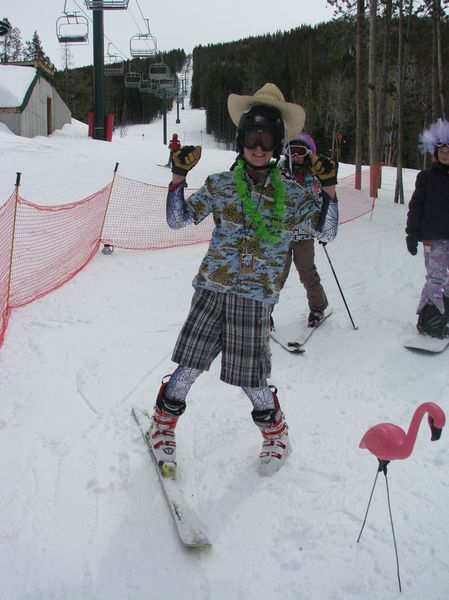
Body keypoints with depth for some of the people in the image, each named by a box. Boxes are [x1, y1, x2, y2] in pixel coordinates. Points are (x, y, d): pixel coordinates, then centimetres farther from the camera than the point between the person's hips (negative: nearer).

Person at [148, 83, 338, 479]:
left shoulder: (292, 194, 5)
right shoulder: (220, 185, 4)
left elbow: (327, 229, 5)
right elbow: (178, 219, 2)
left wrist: (328, 189, -9)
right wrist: (179, 176, -10)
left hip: (255, 300, 0)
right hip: (212, 290, 1)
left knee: (250, 380, 5)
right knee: (190, 367, 2)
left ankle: (276, 434, 33)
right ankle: (163, 425, 28)